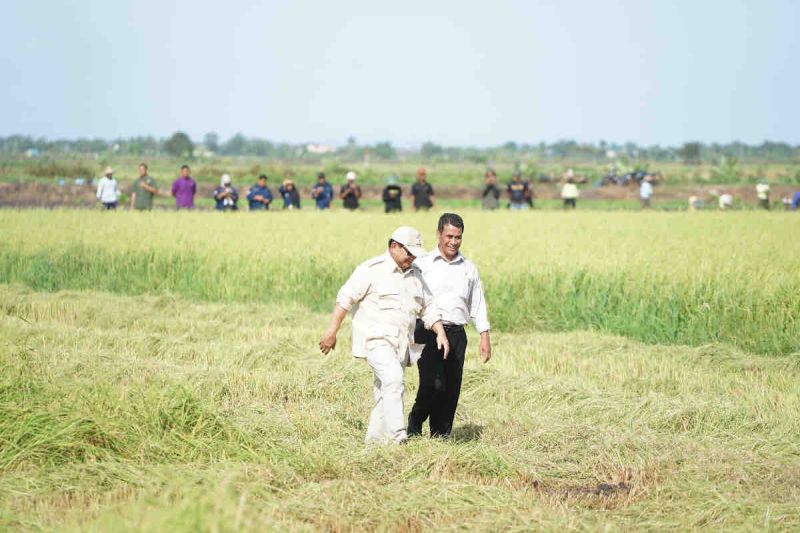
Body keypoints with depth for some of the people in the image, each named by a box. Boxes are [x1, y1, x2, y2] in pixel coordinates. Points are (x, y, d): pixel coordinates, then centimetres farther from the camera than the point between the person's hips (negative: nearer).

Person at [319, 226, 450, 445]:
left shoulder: (415, 275, 17)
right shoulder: (372, 270, -5)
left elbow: (428, 308, 21)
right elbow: (345, 298, -7)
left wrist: (441, 333, 5)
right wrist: (332, 332, -12)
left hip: (400, 344, 7)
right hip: (375, 339, -7)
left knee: (384, 390, 8)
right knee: (393, 379, -25)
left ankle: (375, 437, 15)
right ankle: (397, 436, -29)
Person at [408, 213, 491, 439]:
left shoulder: (468, 268, 15)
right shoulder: (422, 265, 5)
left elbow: (478, 304, 17)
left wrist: (484, 336, 9)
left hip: (456, 335, 4)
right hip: (428, 333, -4)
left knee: (451, 390, 1)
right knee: (433, 384, -17)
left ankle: (441, 436, 9)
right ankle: (415, 423, 5)